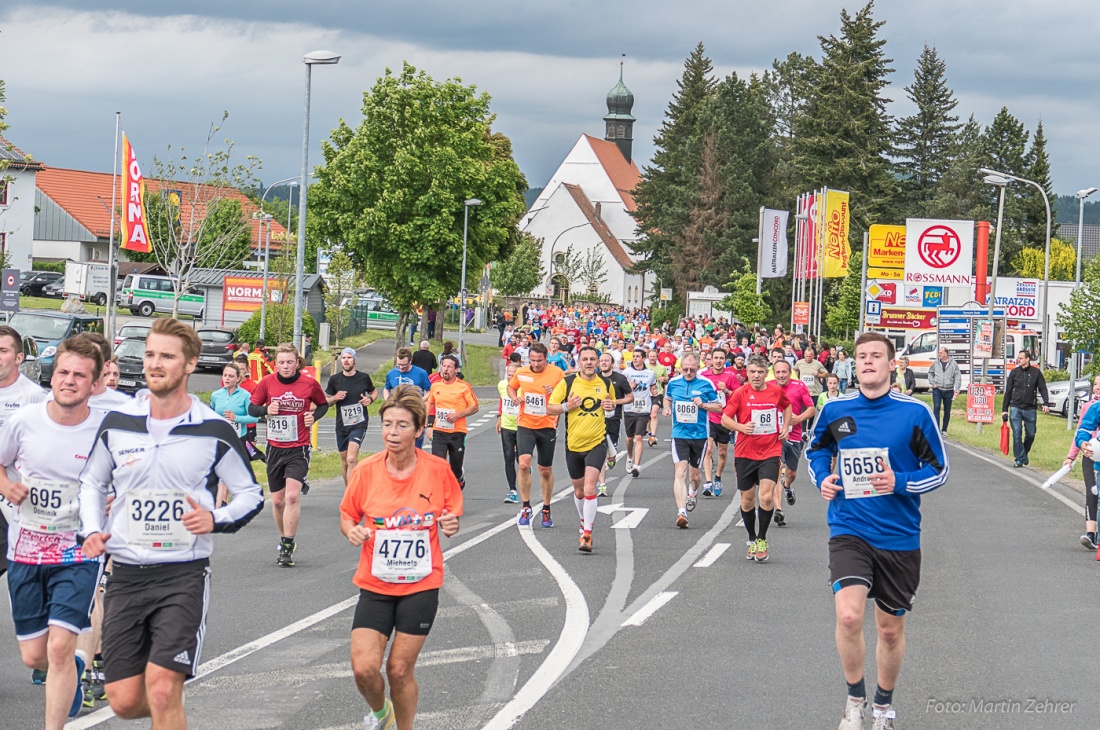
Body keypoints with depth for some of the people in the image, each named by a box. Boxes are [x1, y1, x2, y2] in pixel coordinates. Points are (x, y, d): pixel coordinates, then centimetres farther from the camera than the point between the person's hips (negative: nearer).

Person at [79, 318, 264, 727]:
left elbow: (251, 494, 6)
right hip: (126, 574, 3)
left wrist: (216, 520, -12)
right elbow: (92, 483, 19)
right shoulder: (116, 424, 4)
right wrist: (92, 530, 3)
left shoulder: (214, 431, -3)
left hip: (184, 575, -3)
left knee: (161, 691, -17)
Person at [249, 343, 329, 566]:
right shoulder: (267, 382, -2)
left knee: (292, 497, -17)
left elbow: (323, 404, 12)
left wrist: (314, 416, -8)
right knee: (278, 500, 11)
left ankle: (287, 547, -13)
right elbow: (252, 408, 5)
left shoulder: (310, 384, -5)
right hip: (274, 448, 3)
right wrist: (266, 409, -16)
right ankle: (284, 539, 31)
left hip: (299, 449, -3)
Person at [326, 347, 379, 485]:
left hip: (359, 423, -3)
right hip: (341, 425, 3)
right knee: (345, 462, 12)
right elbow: (326, 402, 11)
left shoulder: (363, 378, 1)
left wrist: (370, 399, -3)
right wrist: (335, 398, -11)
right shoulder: (334, 380, 3)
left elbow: (374, 392, 19)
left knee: (351, 459, -20)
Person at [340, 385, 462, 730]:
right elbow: (347, 515, 7)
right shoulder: (366, 471, -6)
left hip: (421, 586, -1)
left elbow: (452, 516, 7)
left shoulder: (438, 469, -7)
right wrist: (352, 531, -15)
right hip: (375, 585, 1)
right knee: (364, 667, -11)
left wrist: (450, 526, -15)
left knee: (400, 670, 1)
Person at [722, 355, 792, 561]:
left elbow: (787, 406, 24)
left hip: (770, 453, 0)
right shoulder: (740, 394, -3)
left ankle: (762, 539, 2)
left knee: (767, 497, -15)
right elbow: (725, 419, -2)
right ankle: (752, 540, 27)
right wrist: (741, 427, -20)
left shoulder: (776, 391, 3)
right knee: (747, 500, 8)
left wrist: (785, 427, 10)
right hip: (745, 453, 0)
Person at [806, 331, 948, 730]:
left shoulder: (915, 412, -6)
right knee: (848, 614, -21)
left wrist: (899, 483, -17)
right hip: (849, 531, 0)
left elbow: (939, 470, 0)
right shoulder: (834, 410, 1)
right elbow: (817, 449, 20)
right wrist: (822, 477, -1)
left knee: (891, 628, 11)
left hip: (899, 537, 0)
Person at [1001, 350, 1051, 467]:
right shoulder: (1014, 372, 4)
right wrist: (1004, 409, 5)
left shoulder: (1036, 372, 1)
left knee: (1030, 434, 6)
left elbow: (1043, 389, 2)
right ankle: (1019, 459, 1)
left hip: (1030, 408, 0)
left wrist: (1046, 403, -13)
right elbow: (1008, 391, 7)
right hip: (1015, 408, 0)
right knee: (1017, 434, -6)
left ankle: (1025, 453, 30)